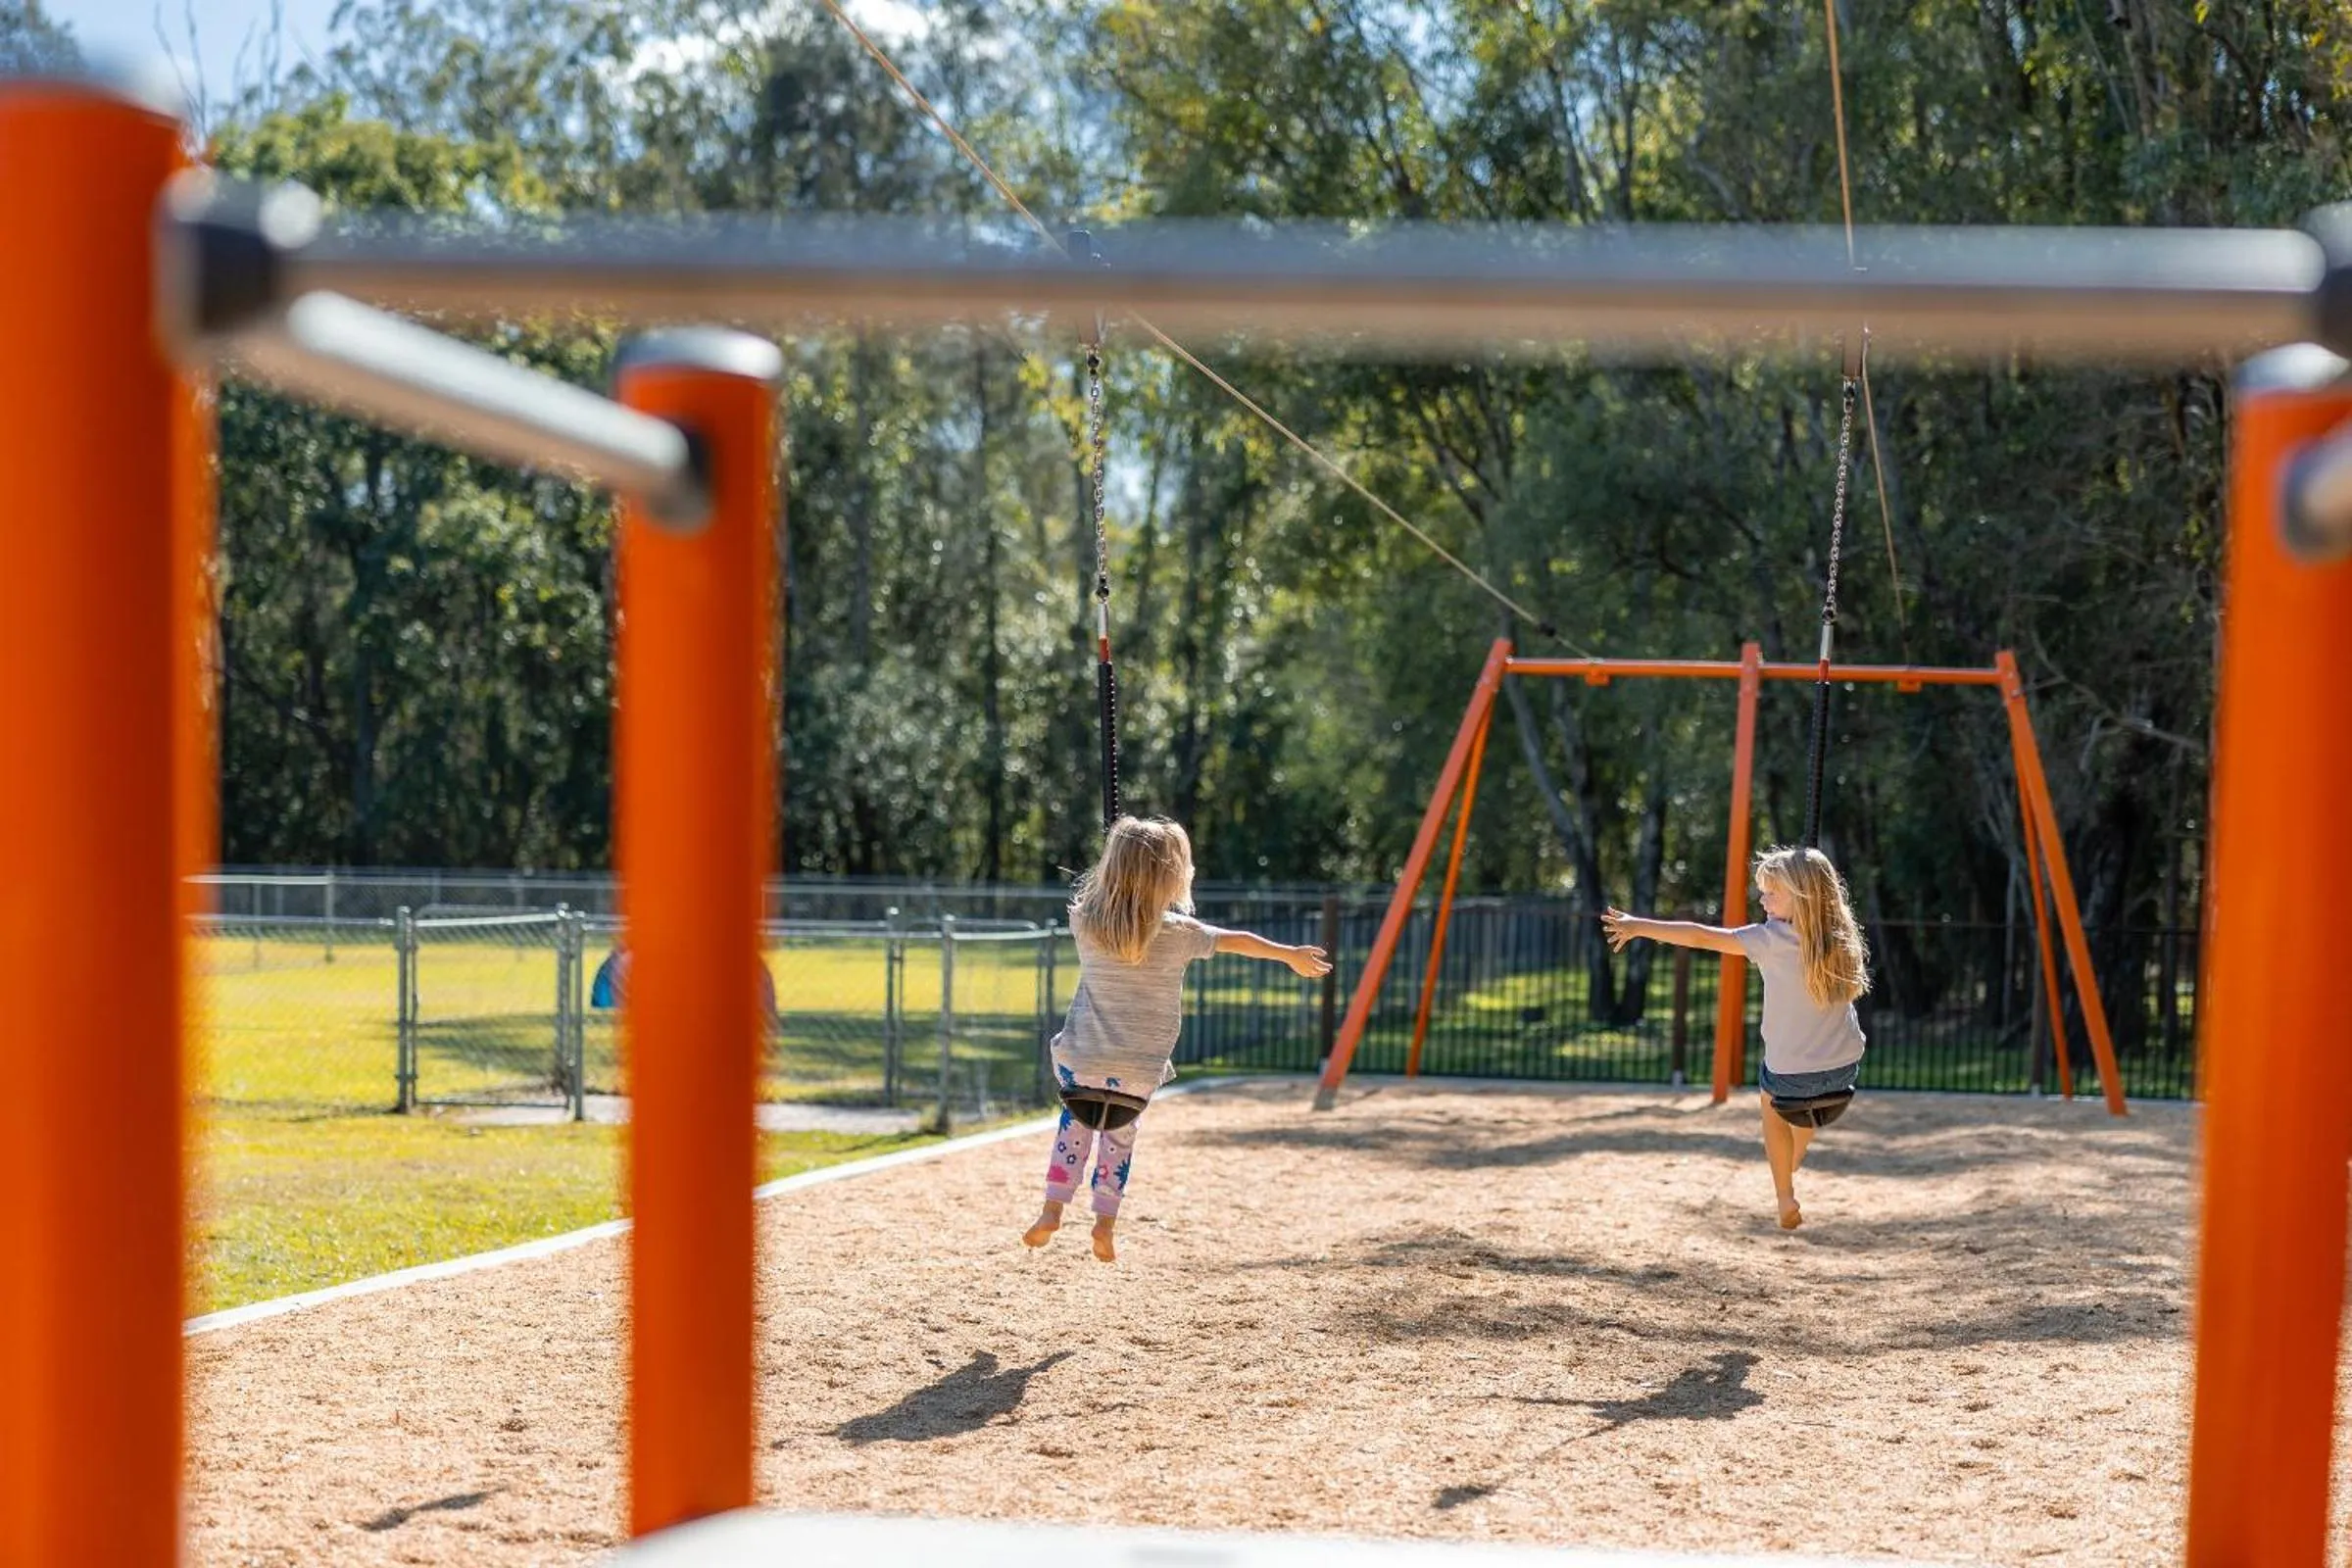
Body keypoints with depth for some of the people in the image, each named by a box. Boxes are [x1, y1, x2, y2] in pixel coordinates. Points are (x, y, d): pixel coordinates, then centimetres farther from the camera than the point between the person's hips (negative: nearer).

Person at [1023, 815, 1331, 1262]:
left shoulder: (1084, 922, -5)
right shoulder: (1177, 933, -9)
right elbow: (1238, 941, 7)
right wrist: (1292, 955, 21)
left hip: (1080, 1060, 1)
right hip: (1137, 1070, -1)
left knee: (1075, 1121, 24)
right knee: (1120, 1134, 20)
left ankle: (1052, 1209, 15)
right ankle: (1105, 1222, 14)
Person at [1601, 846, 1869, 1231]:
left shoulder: (1773, 939, -17)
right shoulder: (1841, 938, -3)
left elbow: (1702, 936, -16)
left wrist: (1639, 926, -9)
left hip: (1791, 1074, -4)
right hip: (1845, 1068, 4)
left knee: (1771, 1101, 30)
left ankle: (1785, 1197, 31)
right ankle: (1792, 1166, 50)